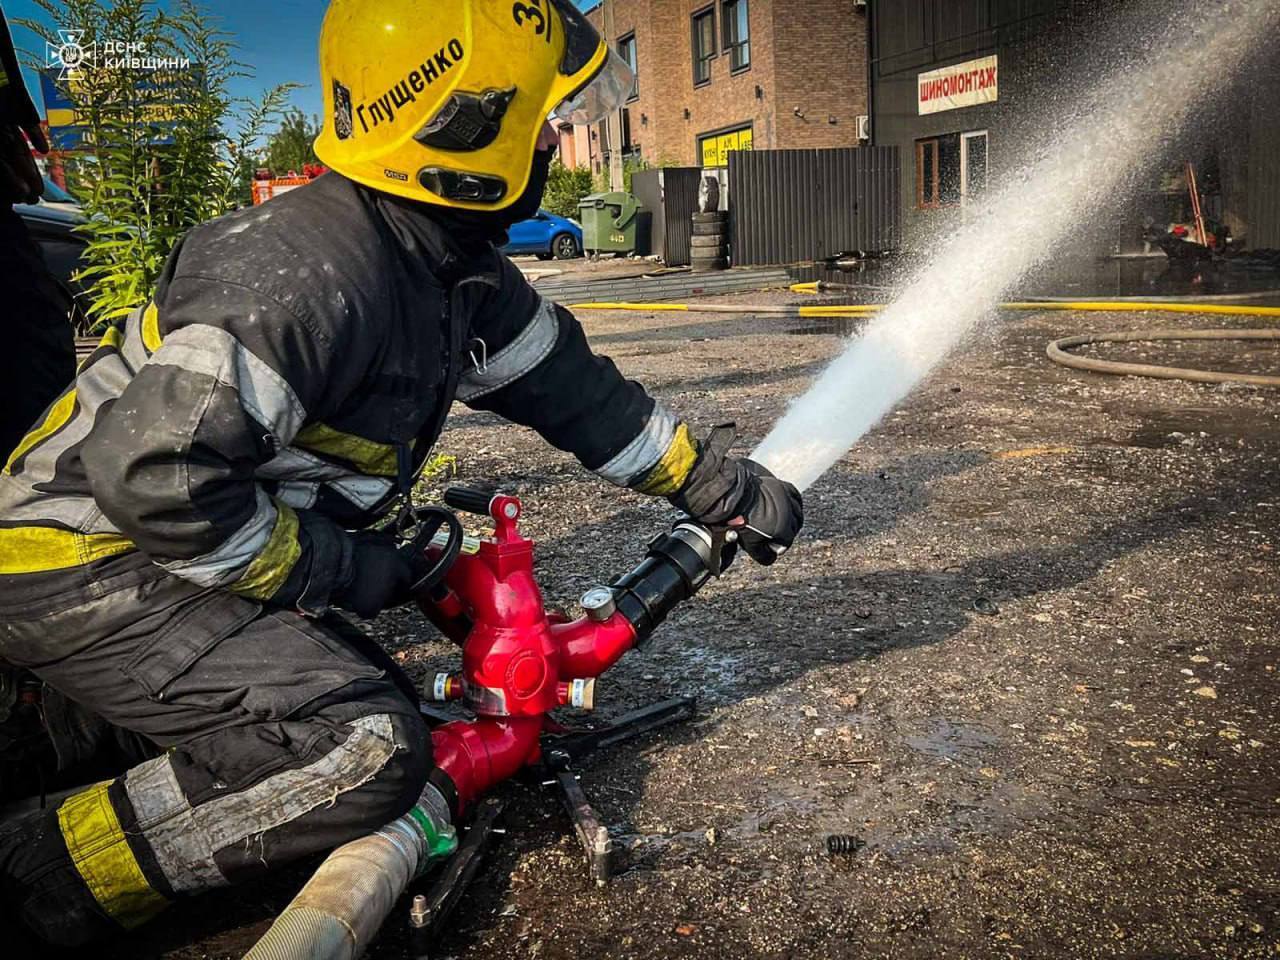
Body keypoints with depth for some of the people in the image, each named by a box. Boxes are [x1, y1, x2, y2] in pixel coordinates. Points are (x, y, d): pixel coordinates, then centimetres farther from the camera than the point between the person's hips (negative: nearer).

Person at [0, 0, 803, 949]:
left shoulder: (455, 262, 1)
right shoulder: (312, 270, -29)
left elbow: (564, 381, 10)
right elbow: (153, 471, -32)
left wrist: (717, 485, 14)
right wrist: (338, 566, -19)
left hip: (176, 551, 9)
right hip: (87, 573, -9)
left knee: (385, 704, 12)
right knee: (369, 753, -21)